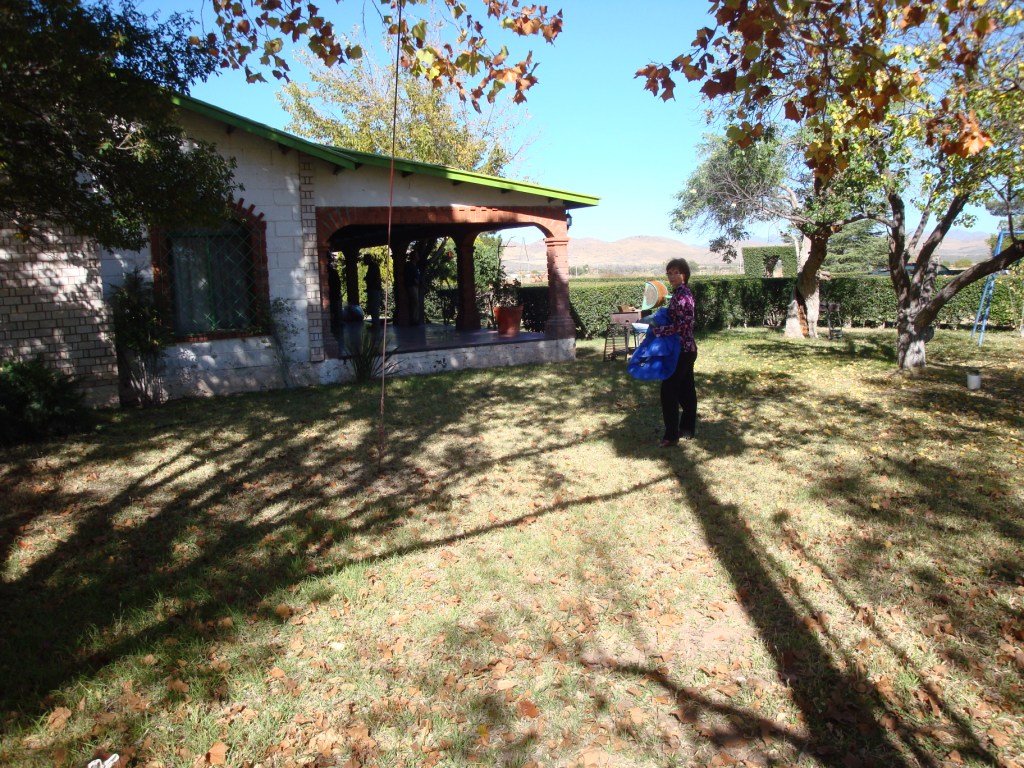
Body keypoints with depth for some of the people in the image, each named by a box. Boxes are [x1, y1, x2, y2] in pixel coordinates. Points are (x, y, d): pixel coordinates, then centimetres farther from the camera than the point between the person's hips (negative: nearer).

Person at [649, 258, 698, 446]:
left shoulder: (683, 296, -18)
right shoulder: (679, 294, 12)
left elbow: (682, 325, -25)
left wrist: (656, 330, -21)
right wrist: (657, 325, 11)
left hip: (681, 350, -10)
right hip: (684, 349, 10)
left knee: (669, 390, -6)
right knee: (685, 390, 15)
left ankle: (671, 434, 0)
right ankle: (687, 429, 24)